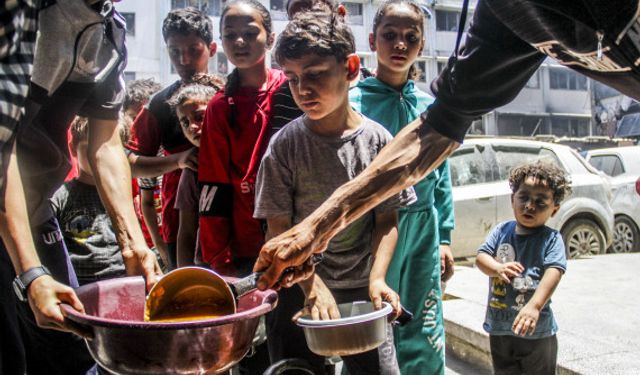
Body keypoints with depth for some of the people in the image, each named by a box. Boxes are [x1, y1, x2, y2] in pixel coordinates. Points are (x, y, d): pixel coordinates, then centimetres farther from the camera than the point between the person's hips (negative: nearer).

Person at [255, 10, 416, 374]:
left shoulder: (378, 140, -6)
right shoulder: (284, 145, -9)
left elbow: (387, 220, -1)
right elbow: (279, 229, -8)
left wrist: (377, 278, -15)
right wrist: (313, 286, -19)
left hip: (361, 289, 1)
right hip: (298, 289, 0)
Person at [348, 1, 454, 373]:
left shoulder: (430, 106, 9)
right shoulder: (354, 101, -3)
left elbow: (442, 176, 12)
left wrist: (445, 237, 9)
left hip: (423, 230, 4)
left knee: (424, 334, 10)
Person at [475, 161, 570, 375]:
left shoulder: (552, 239, -10)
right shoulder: (502, 231, 1)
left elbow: (553, 273, -22)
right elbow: (480, 257, -3)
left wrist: (534, 306, -36)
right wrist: (498, 268, -26)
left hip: (536, 330, -3)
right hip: (499, 327, 4)